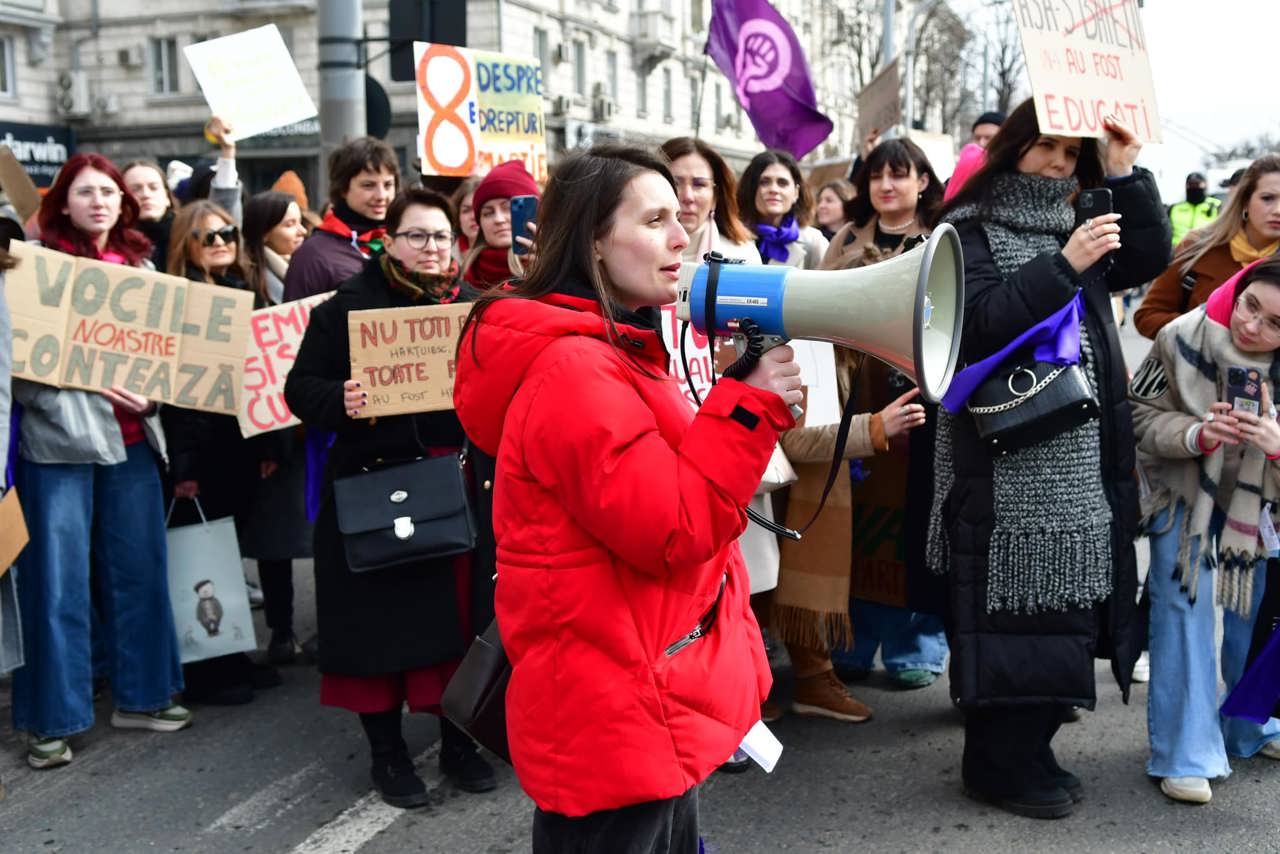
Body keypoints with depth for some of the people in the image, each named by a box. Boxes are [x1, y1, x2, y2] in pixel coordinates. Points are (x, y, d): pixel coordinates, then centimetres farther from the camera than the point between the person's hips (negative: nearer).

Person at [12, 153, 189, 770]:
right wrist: (88, 382, -20)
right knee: (58, 582, -1)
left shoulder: (139, 266, 13)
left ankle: (140, 695, 25)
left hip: (131, 436, 5)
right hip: (59, 437, -5)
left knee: (140, 569, 11)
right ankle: (52, 719, 10)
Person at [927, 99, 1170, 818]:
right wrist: (1063, 265, -20)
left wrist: (1125, 174, 1)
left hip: (1081, 454, 7)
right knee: (1015, 604, -5)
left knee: (1061, 600, 9)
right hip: (1006, 456, -7)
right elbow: (980, 319, -16)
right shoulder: (971, 229, -3)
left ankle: (1029, 750, 21)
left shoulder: (1076, 226, 18)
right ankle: (1001, 766, 7)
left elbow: (1150, 259, 9)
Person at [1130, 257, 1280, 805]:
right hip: (1184, 488, -2)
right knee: (1183, 605, -9)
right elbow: (1143, 415, -14)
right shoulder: (1185, 339, -24)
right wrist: (1197, 435, -32)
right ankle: (1185, 755, -2)